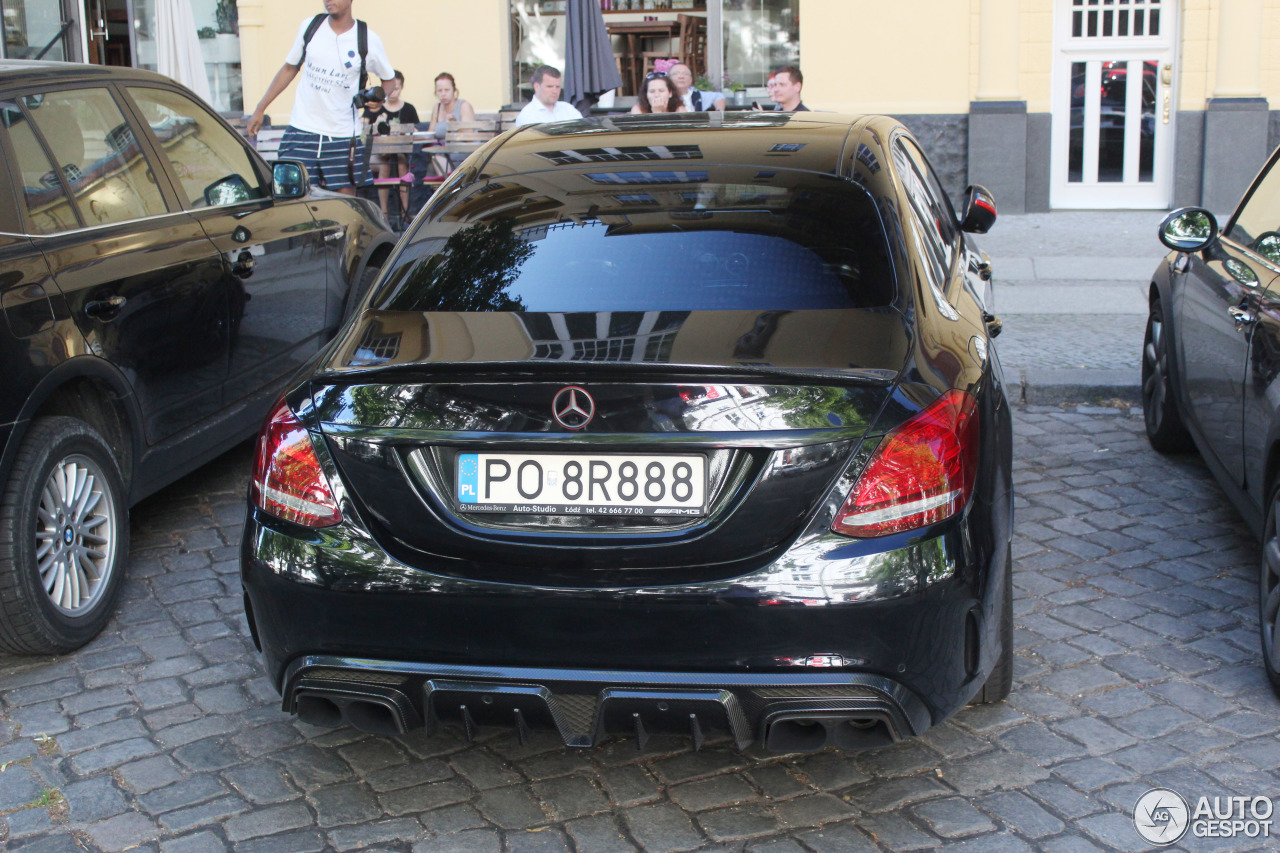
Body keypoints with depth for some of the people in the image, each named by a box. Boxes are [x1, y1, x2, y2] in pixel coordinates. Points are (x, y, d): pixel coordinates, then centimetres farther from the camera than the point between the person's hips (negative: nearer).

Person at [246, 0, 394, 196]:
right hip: (302, 131, 1)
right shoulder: (309, 26, 4)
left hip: (343, 136, -1)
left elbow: (389, 78, 11)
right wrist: (260, 109, 14)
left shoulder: (368, 40, -2)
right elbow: (289, 68, 15)